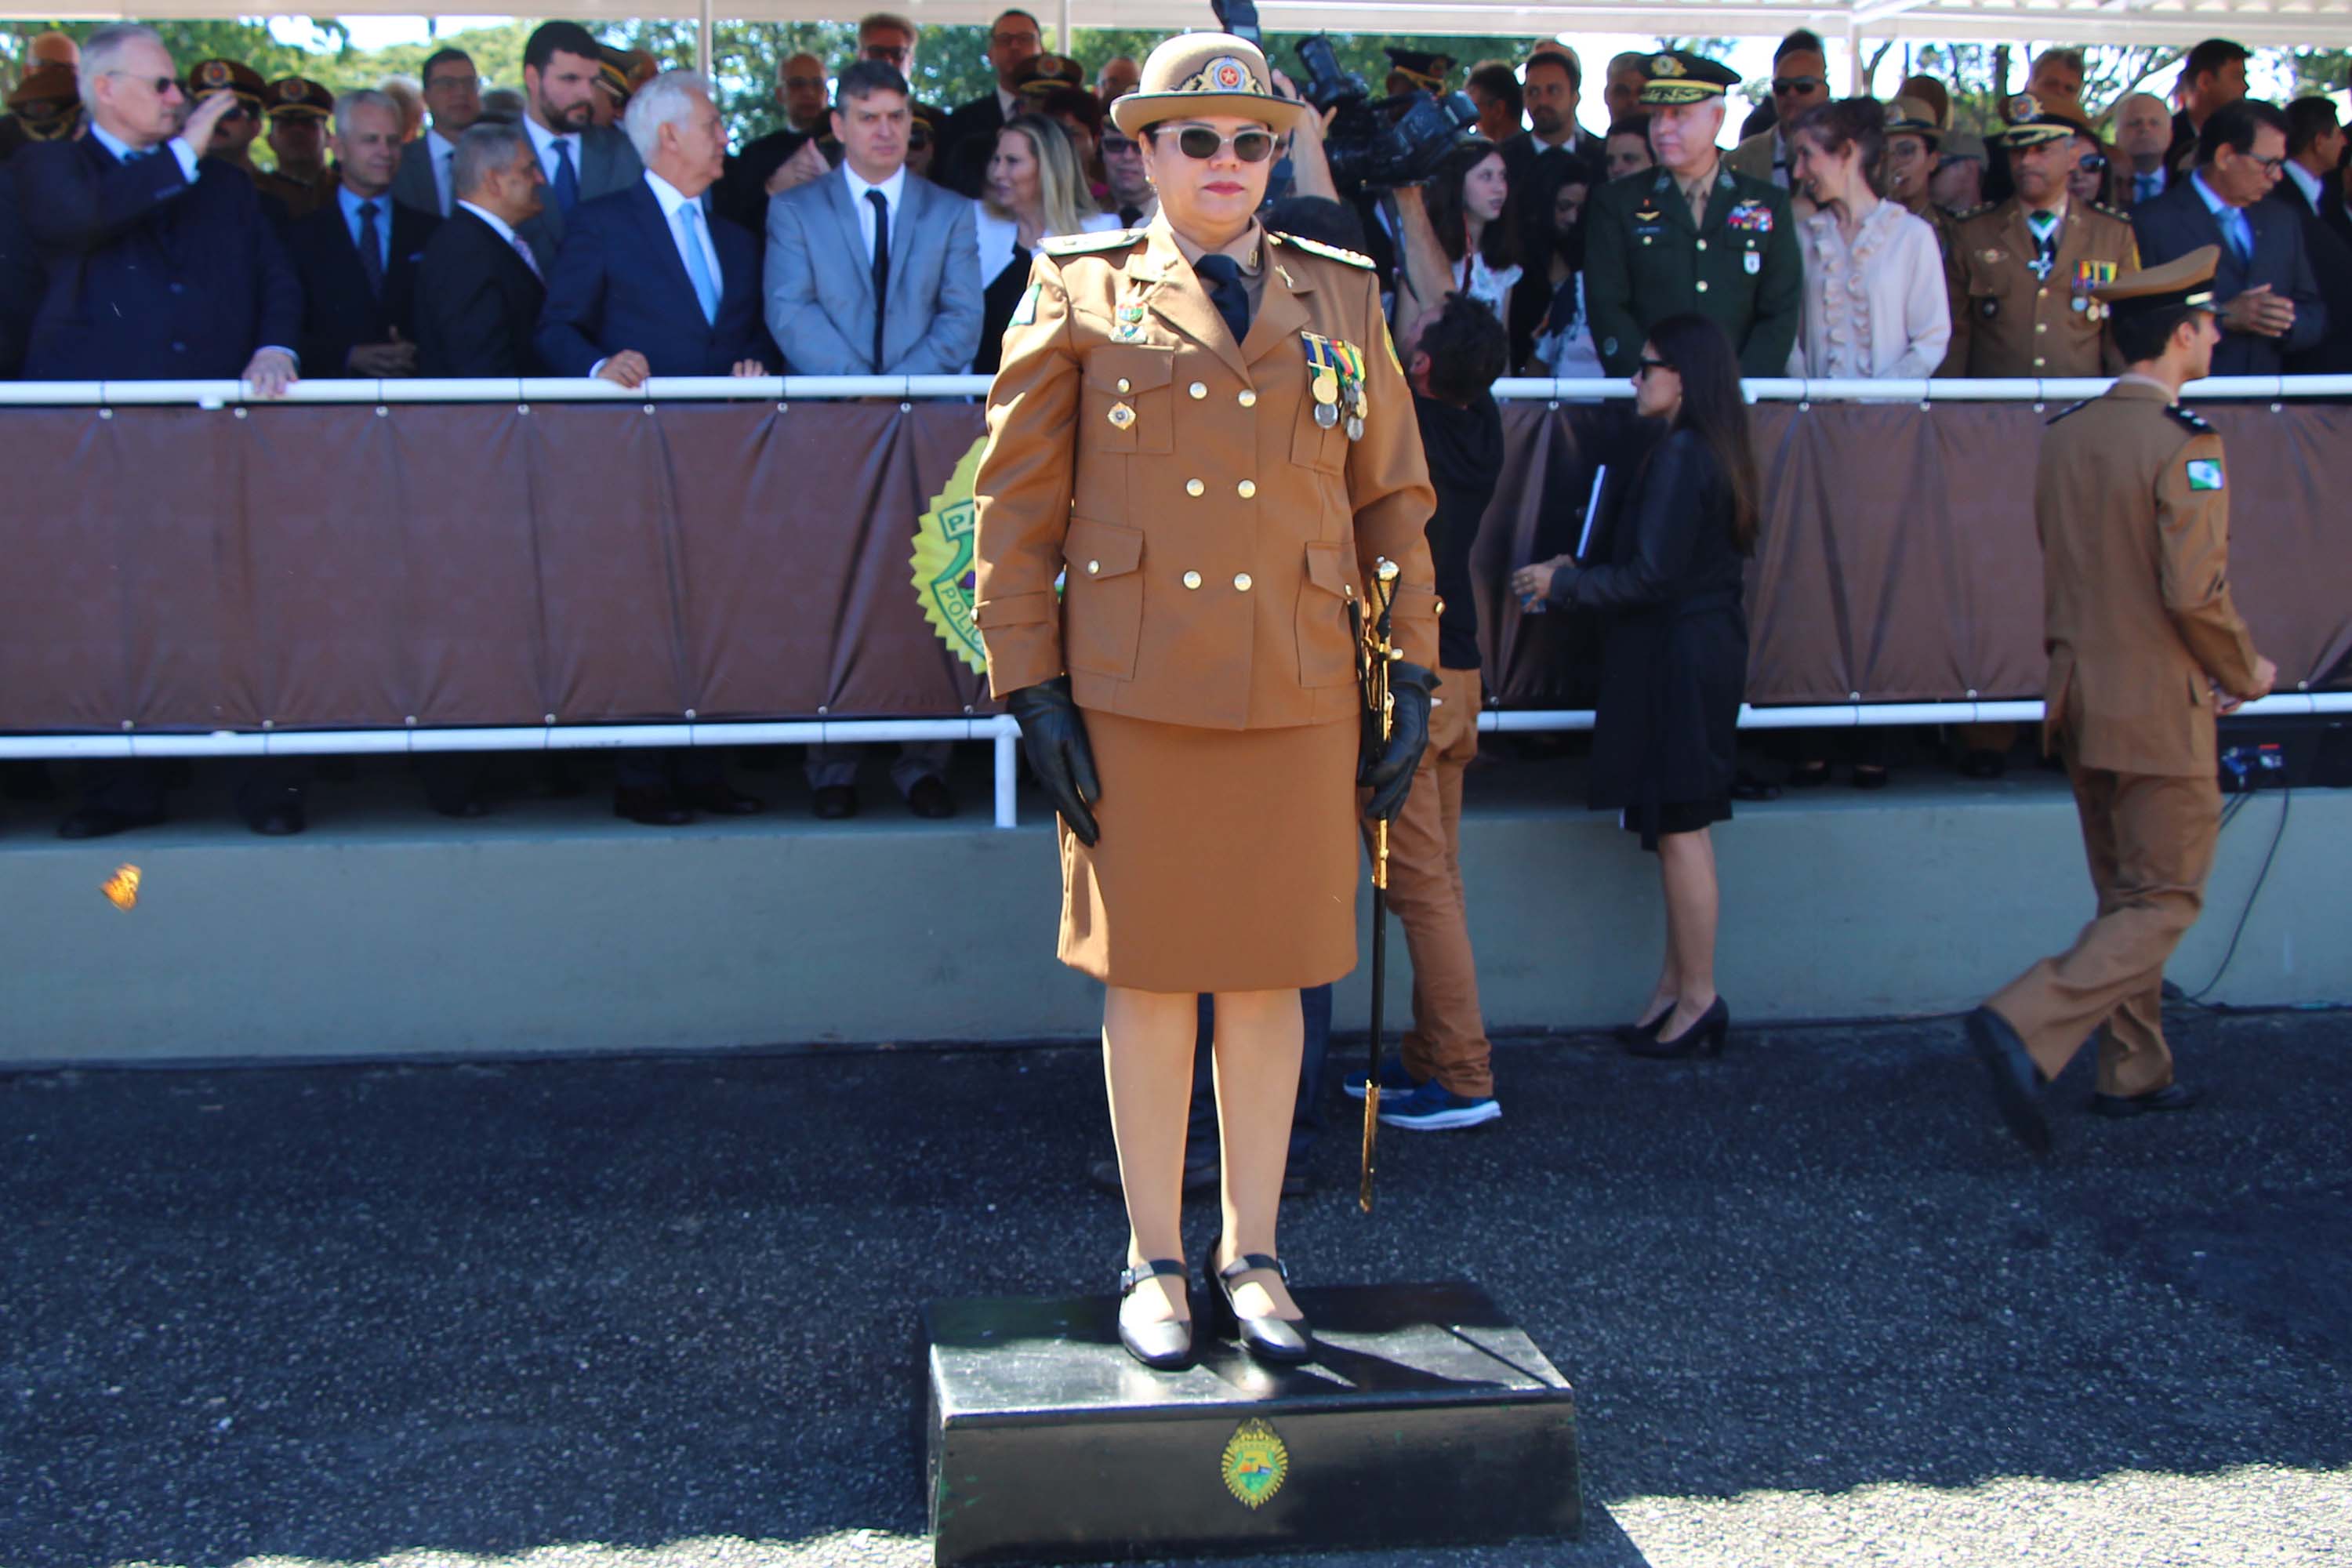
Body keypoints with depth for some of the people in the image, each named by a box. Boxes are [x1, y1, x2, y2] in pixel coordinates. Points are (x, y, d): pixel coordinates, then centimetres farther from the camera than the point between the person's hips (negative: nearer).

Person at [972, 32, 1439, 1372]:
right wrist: (1033, 687, -5)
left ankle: (1254, 1255, 22)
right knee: (1149, 973, 4)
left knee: (1272, 975, 8)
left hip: (1301, 696, 2)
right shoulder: (1083, 297, 4)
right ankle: (1156, 1261, 18)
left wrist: (1412, 676, 5)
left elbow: (1395, 499, 12)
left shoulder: (1344, 303, 10)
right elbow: (1017, 503, 2)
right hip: (1137, 696, -2)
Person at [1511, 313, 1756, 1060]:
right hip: (1709, 648, 10)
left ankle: (1697, 998, 3)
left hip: (1675, 659, -10)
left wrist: (1561, 585, -7)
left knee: (1680, 828, -4)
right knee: (1680, 828, 12)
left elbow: (1650, 577, -20)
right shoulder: (1718, 454, 12)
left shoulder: (1678, 457, -17)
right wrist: (1578, 576, 18)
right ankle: (1678, 986, 18)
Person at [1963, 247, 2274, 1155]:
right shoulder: (2183, 442, -16)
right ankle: (2026, 1029, -15)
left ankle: (2134, 1073, 24)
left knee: (2125, 899, 18)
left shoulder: (2066, 434, 7)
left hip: (2081, 700, 8)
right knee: (2166, 902, 0)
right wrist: (2243, 672, -4)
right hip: (2158, 708, -8)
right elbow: (2196, 591, -20)